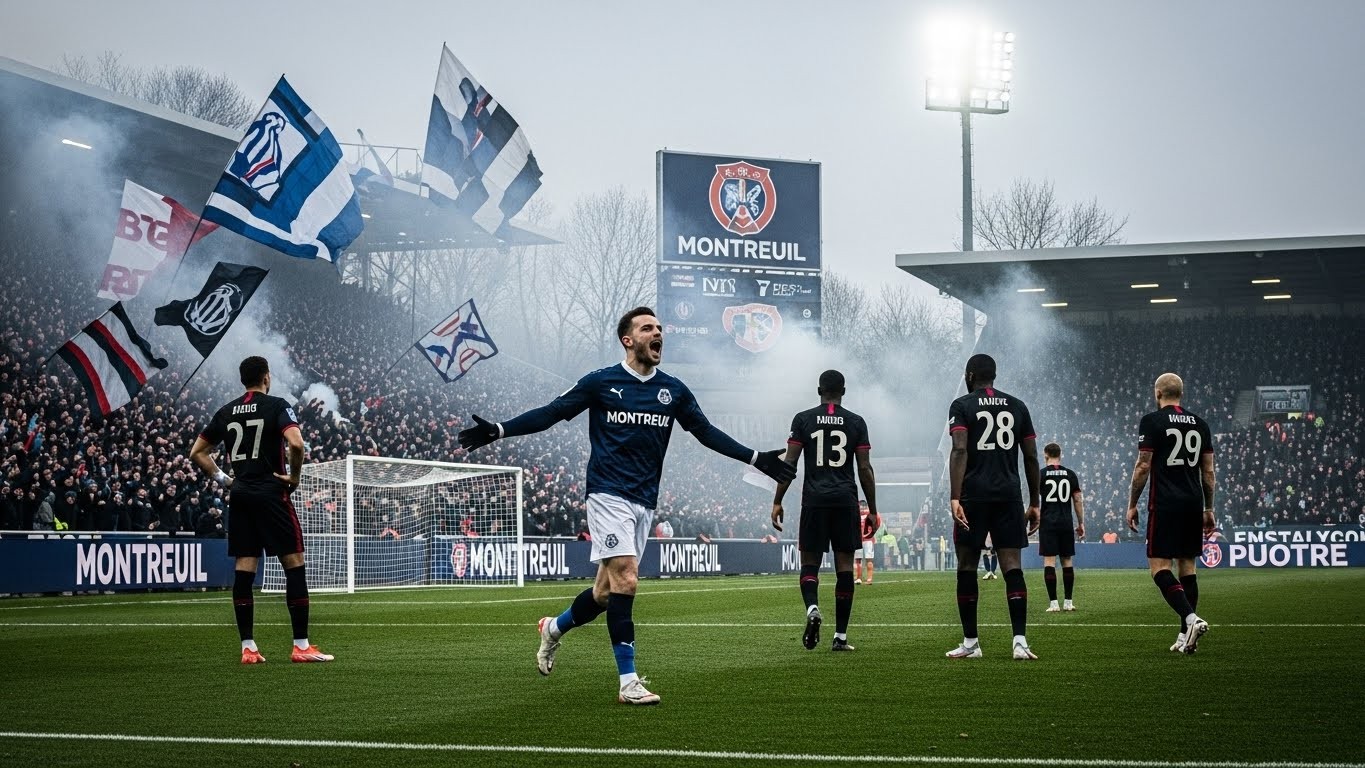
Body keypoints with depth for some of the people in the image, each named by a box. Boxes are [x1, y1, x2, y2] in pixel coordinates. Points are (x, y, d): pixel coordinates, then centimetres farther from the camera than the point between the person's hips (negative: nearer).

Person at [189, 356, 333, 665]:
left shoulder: (226, 412, 11)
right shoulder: (277, 406, -5)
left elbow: (196, 452, 15)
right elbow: (296, 443, -21)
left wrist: (222, 479, 15)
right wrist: (294, 477, -7)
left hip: (239, 496, 6)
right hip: (271, 493, -6)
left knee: (244, 568, 5)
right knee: (294, 564, -2)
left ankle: (248, 647, 4)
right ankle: (301, 646, -5)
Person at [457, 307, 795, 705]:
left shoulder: (673, 391, 10)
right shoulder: (600, 383, -2)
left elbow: (707, 432, 17)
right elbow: (551, 413, 1)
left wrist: (757, 459, 12)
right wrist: (498, 431, -8)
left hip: (644, 502, 5)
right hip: (609, 495, -5)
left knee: (606, 591, 7)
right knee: (624, 582, -16)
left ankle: (554, 628, 36)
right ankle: (628, 681, -11)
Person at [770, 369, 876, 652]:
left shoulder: (803, 419, 3)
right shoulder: (856, 422, 5)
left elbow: (789, 463, -2)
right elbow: (865, 469, 3)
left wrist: (777, 502, 4)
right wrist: (872, 509, 9)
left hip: (814, 500, 0)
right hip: (846, 500, 0)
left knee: (810, 562, 8)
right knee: (845, 566, 4)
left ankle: (812, 608, -22)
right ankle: (840, 636, 3)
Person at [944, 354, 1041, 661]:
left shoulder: (962, 406, 1)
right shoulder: (1017, 407, 13)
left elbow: (959, 451, -12)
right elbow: (1031, 457, 11)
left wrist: (955, 498, -18)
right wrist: (1034, 503, 16)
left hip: (973, 497, -3)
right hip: (1009, 496, 3)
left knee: (967, 568, 6)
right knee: (1012, 567, -2)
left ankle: (970, 643, 10)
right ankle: (1020, 640, -14)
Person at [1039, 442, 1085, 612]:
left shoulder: (1041, 474, -1)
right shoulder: (1070, 474, 6)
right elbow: (1078, 500, 6)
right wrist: (1081, 523, 13)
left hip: (1048, 523, -3)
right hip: (1066, 523, 3)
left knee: (1049, 561, -4)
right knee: (1067, 561, 10)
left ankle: (1053, 603, -10)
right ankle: (1068, 602, 10)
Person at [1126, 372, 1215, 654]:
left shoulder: (1152, 421, -4)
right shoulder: (1199, 424, 12)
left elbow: (1143, 467, -8)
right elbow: (1208, 472, 12)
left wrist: (1132, 504, 0)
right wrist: (1209, 509, 19)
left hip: (1165, 504, -6)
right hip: (1193, 504, 6)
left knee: (1159, 567, -6)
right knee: (1187, 566, 10)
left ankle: (1190, 618, -25)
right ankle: (1186, 635, 9)